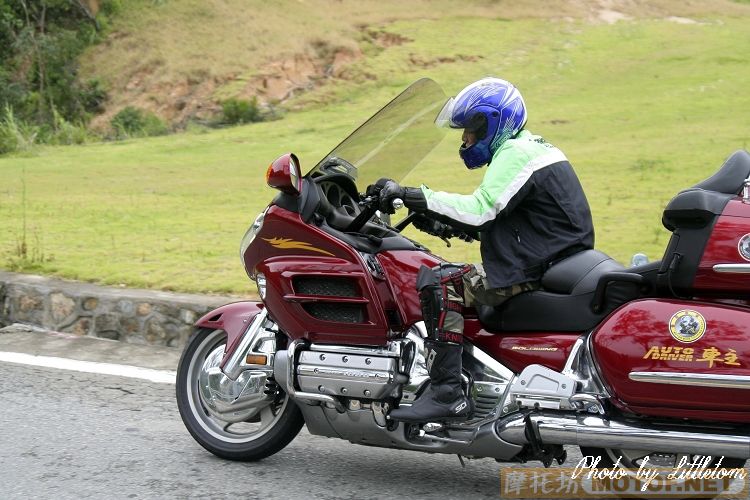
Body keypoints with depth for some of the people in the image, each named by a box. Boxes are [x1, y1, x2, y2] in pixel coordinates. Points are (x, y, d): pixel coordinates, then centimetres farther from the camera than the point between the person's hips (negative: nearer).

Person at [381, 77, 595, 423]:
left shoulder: (515, 153, -10)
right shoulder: (534, 148, 23)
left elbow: (480, 211, -25)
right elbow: (493, 219, 25)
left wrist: (411, 195, -22)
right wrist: (434, 217, 16)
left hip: (533, 272, -11)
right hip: (554, 265, 11)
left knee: (438, 283, -18)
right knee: (457, 277, 22)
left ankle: (447, 393, -22)